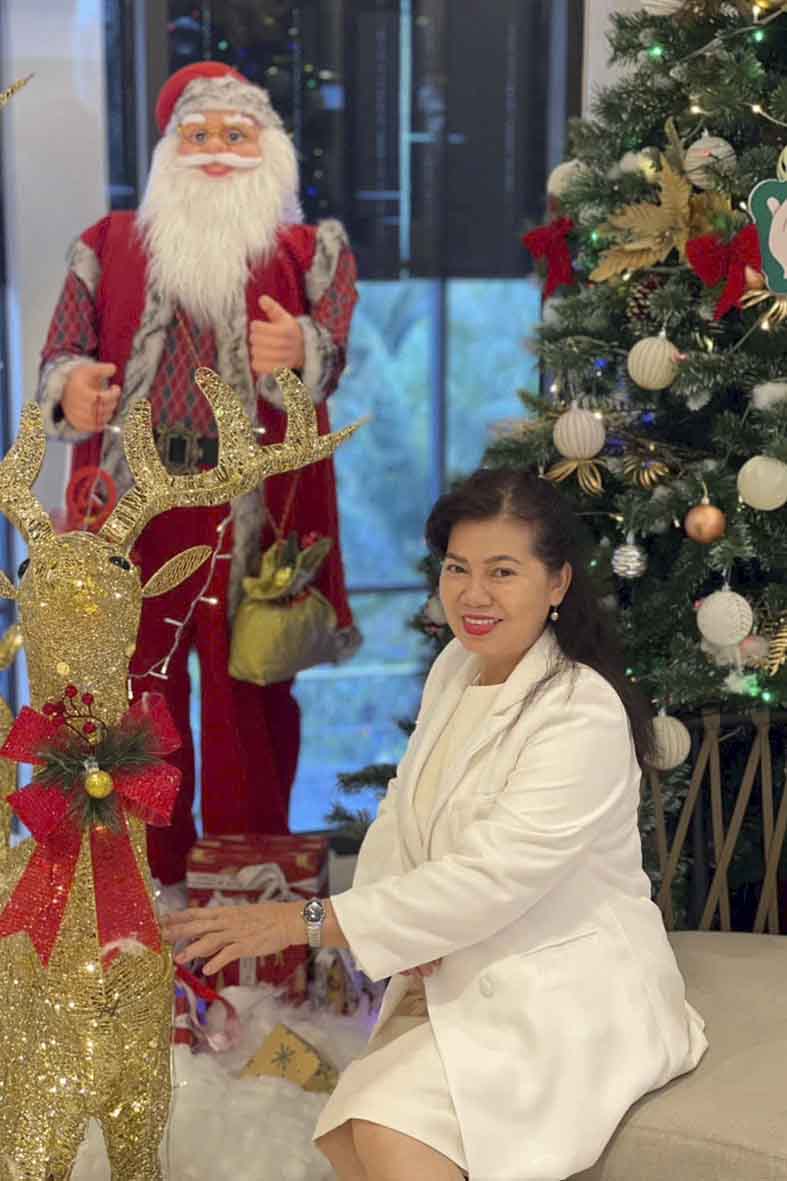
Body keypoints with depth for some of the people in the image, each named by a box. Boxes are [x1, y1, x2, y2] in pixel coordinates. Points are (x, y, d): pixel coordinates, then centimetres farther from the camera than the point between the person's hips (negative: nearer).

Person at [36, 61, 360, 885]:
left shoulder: (308, 250, 7)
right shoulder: (110, 243, 11)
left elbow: (332, 355, -8)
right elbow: (63, 351, 5)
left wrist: (300, 348, -33)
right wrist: (72, 388, -19)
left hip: (253, 509, -1)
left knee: (251, 691, 6)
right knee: (136, 686, 6)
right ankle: (147, 876, 22)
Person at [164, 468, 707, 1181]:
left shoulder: (585, 715, -22)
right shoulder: (455, 668, 5)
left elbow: (488, 879, -27)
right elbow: (404, 807, 11)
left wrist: (301, 922, -28)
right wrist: (404, 926, -11)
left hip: (568, 993, -7)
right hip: (458, 978, 7)